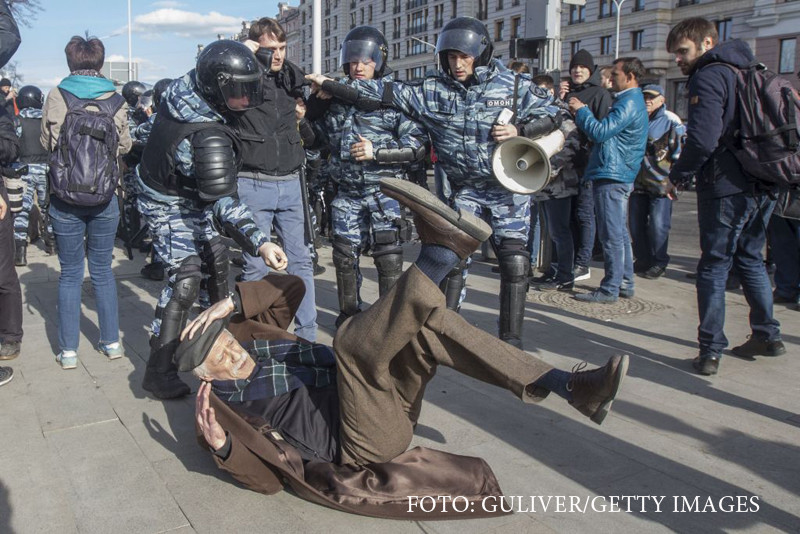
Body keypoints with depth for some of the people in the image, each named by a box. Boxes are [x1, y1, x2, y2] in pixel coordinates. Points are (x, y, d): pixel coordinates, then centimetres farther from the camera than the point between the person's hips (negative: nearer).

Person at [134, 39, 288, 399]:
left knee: (216, 257, 19)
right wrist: (259, 242, -48)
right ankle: (158, 372, -6)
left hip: (190, 195, 10)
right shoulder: (207, 138, -39)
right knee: (186, 280, -13)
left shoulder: (184, 86, -13)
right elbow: (222, 201, -41)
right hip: (169, 205, -10)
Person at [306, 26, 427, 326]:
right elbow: (322, 138, 25)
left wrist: (376, 152, -17)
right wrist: (311, 110, 7)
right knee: (345, 255, 9)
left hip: (384, 191, -4)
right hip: (347, 193, 4)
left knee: (388, 257, -2)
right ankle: (349, 314, 26)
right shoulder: (335, 96, 11)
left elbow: (419, 145, -8)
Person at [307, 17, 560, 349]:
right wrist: (329, 85, -7)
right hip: (463, 189, 1)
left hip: (509, 188, -1)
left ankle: (511, 339, 11)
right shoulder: (433, 91, -3)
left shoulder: (515, 85, -4)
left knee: (514, 262, -2)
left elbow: (551, 115, 3)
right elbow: (385, 92, -4)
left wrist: (519, 130, -16)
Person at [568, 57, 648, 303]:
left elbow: (600, 132, -21)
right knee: (620, 233, 14)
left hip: (611, 176, -11)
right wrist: (582, 113, 7)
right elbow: (607, 131, 19)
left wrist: (581, 110, -7)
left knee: (612, 235, -7)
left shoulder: (629, 103, -13)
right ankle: (624, 283, 21)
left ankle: (610, 289, -3)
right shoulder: (631, 101, 21)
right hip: (618, 175, 11)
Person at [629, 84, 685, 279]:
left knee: (658, 225, -6)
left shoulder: (671, 121, -3)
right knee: (636, 224, 9)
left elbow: (680, 150, -4)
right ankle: (642, 260, 21)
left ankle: (659, 263, 6)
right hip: (638, 181, 6)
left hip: (660, 181, -6)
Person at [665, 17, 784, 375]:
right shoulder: (750, 72, 17)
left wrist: (679, 174, -7)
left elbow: (703, 140, -23)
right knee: (750, 259, 20)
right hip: (763, 186, 9)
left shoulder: (708, 77, -10)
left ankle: (710, 352, 0)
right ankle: (768, 335, 27)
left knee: (714, 267, -3)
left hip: (726, 187, -9)